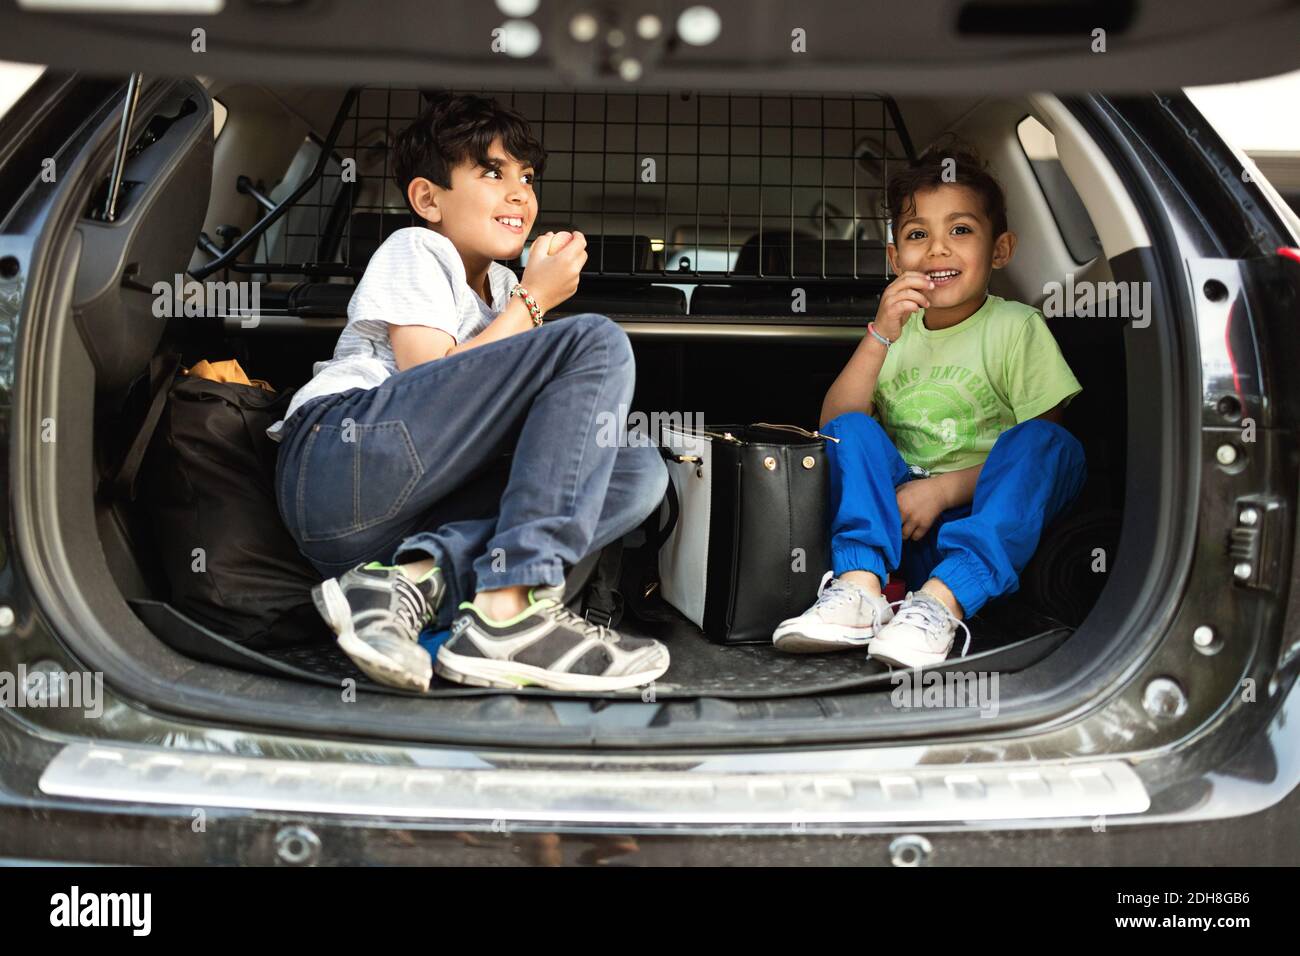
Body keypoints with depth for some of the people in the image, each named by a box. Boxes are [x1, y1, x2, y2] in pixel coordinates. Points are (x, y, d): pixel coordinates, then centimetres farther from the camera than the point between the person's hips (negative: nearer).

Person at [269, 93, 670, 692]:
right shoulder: (415, 250, 7)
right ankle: (510, 616, -31)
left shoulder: (501, 287, 28)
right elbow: (433, 386, -9)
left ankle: (412, 580, -25)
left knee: (639, 472, -9)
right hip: (339, 461, -7)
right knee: (598, 342, -17)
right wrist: (533, 299, -2)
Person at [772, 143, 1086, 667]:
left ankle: (942, 600, -40)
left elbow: (1033, 446, -7)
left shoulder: (1018, 327, -1)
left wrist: (944, 488, -19)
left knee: (1049, 443, -27)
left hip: (993, 522, -2)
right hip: (899, 517, 3)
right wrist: (880, 335, -16)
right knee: (853, 430, -16)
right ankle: (860, 587, -33)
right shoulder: (894, 330, 10)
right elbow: (833, 425, -3)